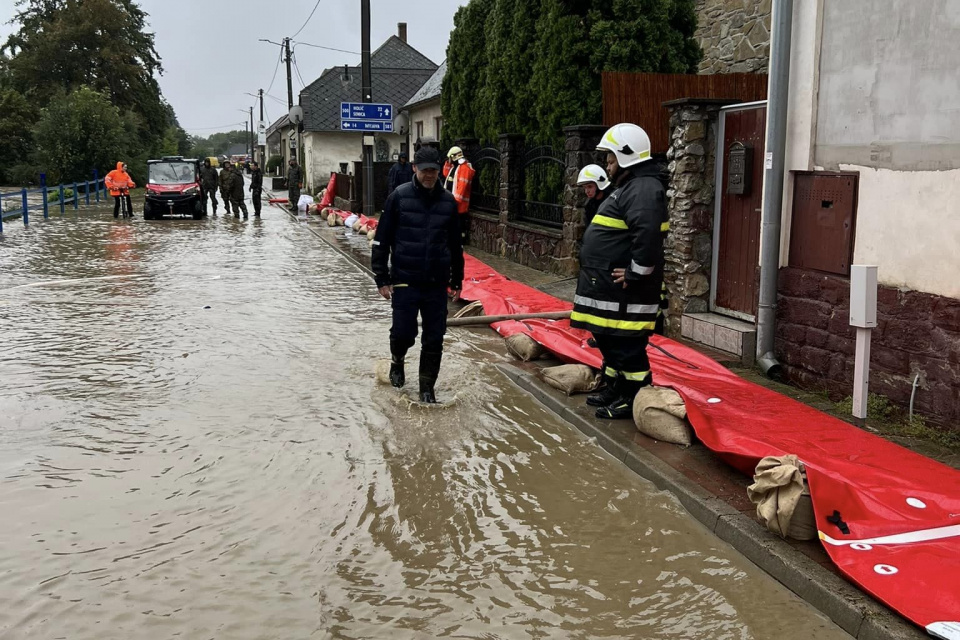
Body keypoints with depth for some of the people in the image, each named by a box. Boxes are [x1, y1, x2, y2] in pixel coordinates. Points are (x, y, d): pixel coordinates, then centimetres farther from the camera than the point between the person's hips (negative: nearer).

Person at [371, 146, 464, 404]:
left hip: (437, 283, 3)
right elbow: (381, 240, -3)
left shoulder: (448, 201, 5)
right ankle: (397, 362, 30)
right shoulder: (399, 197, -5)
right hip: (405, 281, -3)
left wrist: (457, 280, 15)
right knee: (404, 332, -3)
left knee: (434, 339, 4)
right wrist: (382, 279, -5)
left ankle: (427, 387, 19)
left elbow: (455, 245, 14)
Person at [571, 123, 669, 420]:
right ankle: (614, 390, 32)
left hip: (625, 290, -11)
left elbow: (648, 235, -32)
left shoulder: (643, 189, -17)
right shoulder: (629, 186, 19)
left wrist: (635, 274, -25)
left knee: (627, 345, -3)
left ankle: (634, 400, 7)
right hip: (609, 285, 11)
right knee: (609, 341, 19)